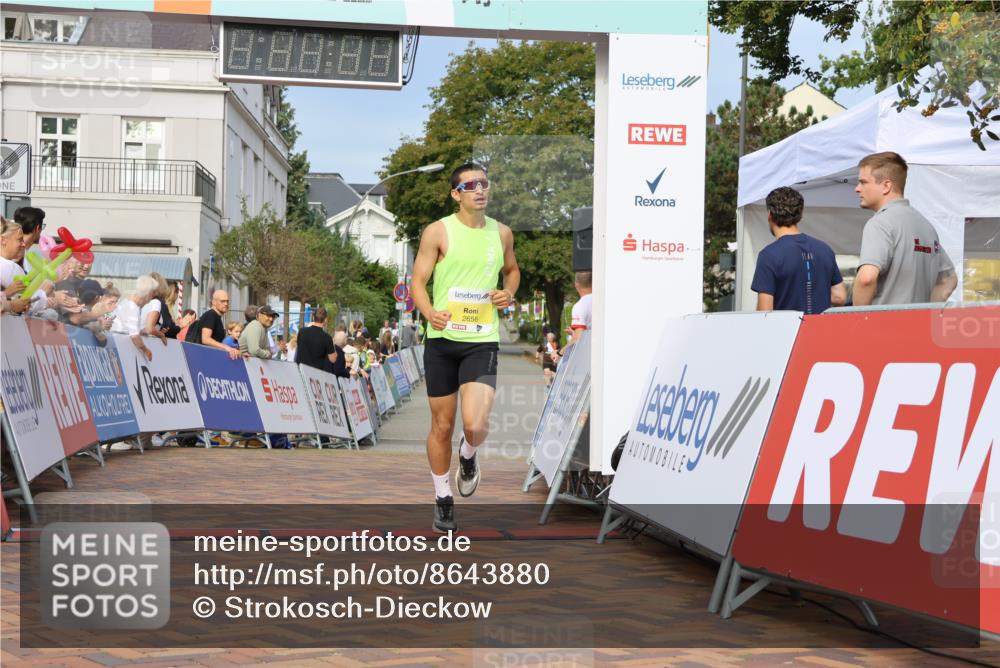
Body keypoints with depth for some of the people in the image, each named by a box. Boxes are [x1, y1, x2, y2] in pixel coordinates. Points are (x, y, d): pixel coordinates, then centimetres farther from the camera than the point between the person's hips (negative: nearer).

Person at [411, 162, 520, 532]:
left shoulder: (502, 233, 7)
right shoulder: (438, 231, -3)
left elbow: (512, 269, 25)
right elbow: (418, 280, -3)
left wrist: (509, 293, 3)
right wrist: (430, 312, -23)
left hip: (482, 341, 1)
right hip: (442, 339, -1)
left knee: (475, 424, -17)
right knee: (442, 425, 8)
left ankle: (468, 456, 20)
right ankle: (443, 499, 27)